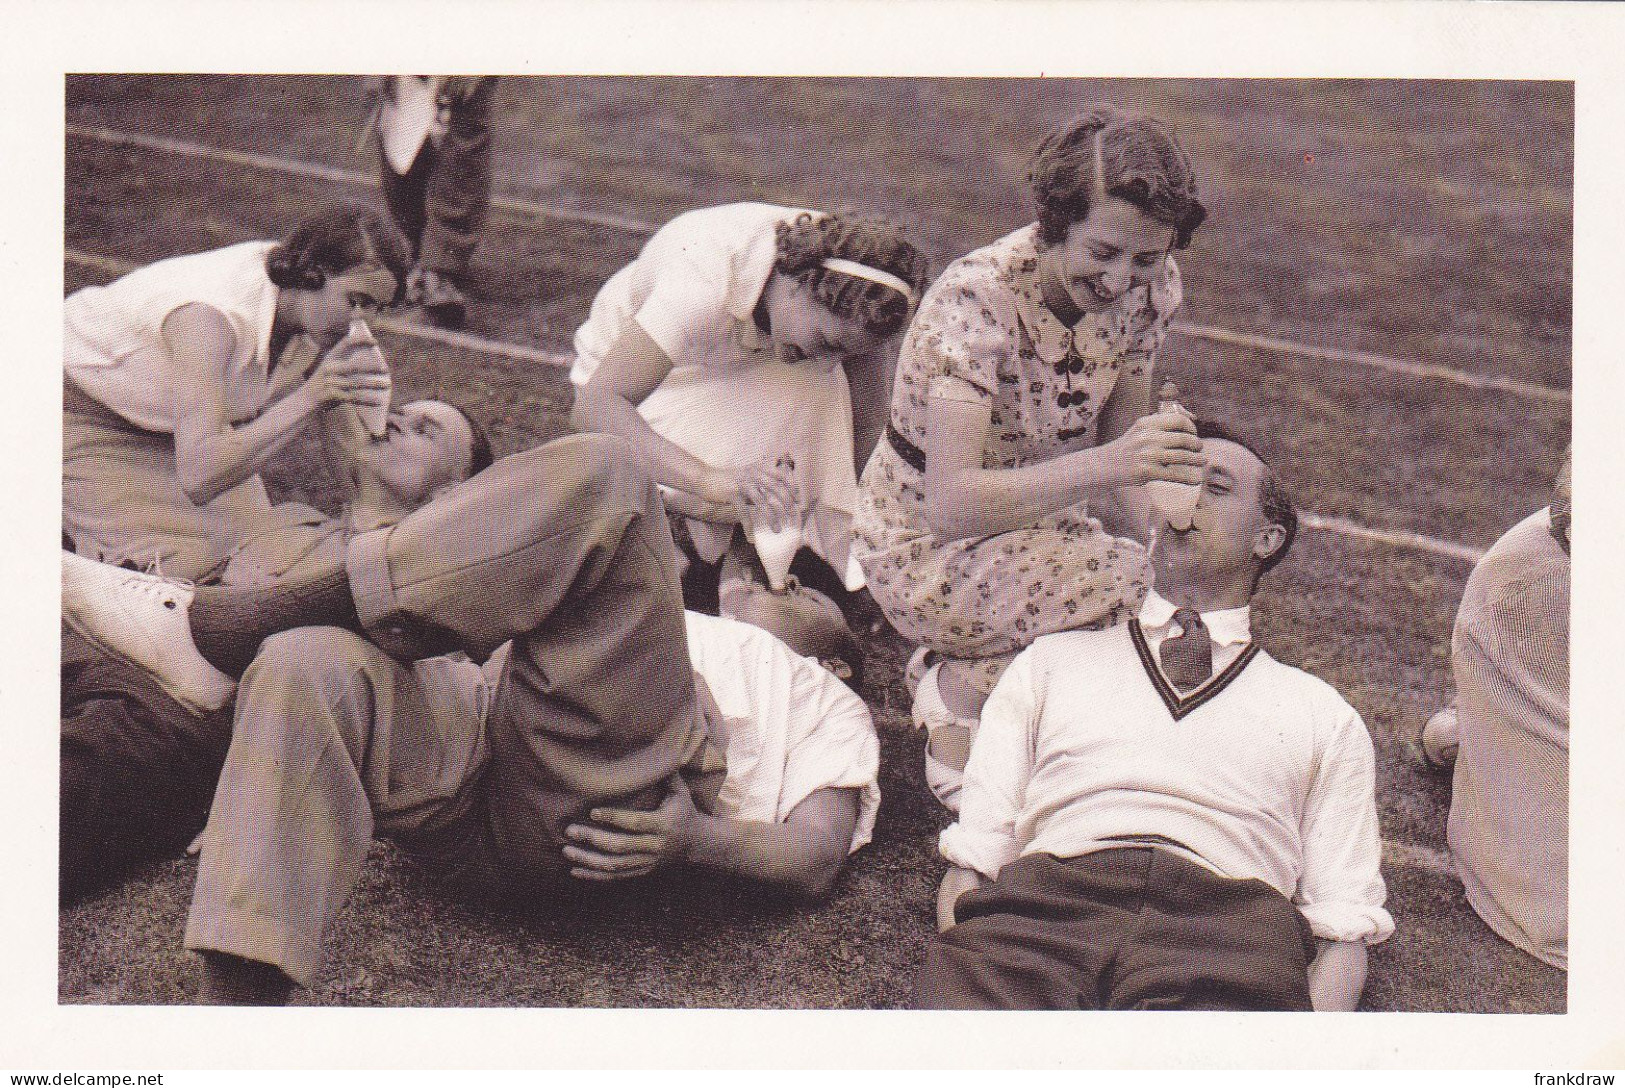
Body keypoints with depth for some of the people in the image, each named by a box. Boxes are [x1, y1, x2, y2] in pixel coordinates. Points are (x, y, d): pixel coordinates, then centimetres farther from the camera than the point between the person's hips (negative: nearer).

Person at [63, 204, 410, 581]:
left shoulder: (311, 307, -19)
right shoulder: (209, 315, -40)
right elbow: (198, 478, -47)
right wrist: (311, 396, -51)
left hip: (164, 419, 7)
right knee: (184, 564, -19)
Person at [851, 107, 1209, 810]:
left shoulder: (1149, 289, -10)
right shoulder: (975, 303, -30)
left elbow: (1121, 431, 2)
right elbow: (949, 503, -39)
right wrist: (1101, 465, -50)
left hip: (1042, 516, 7)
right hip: (925, 544, -7)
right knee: (1123, 591, -31)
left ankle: (995, 660, 8)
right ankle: (956, 691, -5)